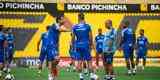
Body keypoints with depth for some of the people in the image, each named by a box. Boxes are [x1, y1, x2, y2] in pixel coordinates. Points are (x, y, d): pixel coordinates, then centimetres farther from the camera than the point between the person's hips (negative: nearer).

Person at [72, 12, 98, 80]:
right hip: (85, 45, -2)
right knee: (89, 61, 5)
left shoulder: (74, 27, -1)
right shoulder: (87, 26, -6)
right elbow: (90, 37, -1)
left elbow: (73, 38, 3)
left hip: (78, 46, 2)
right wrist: (91, 45, 12)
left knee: (79, 61, 6)